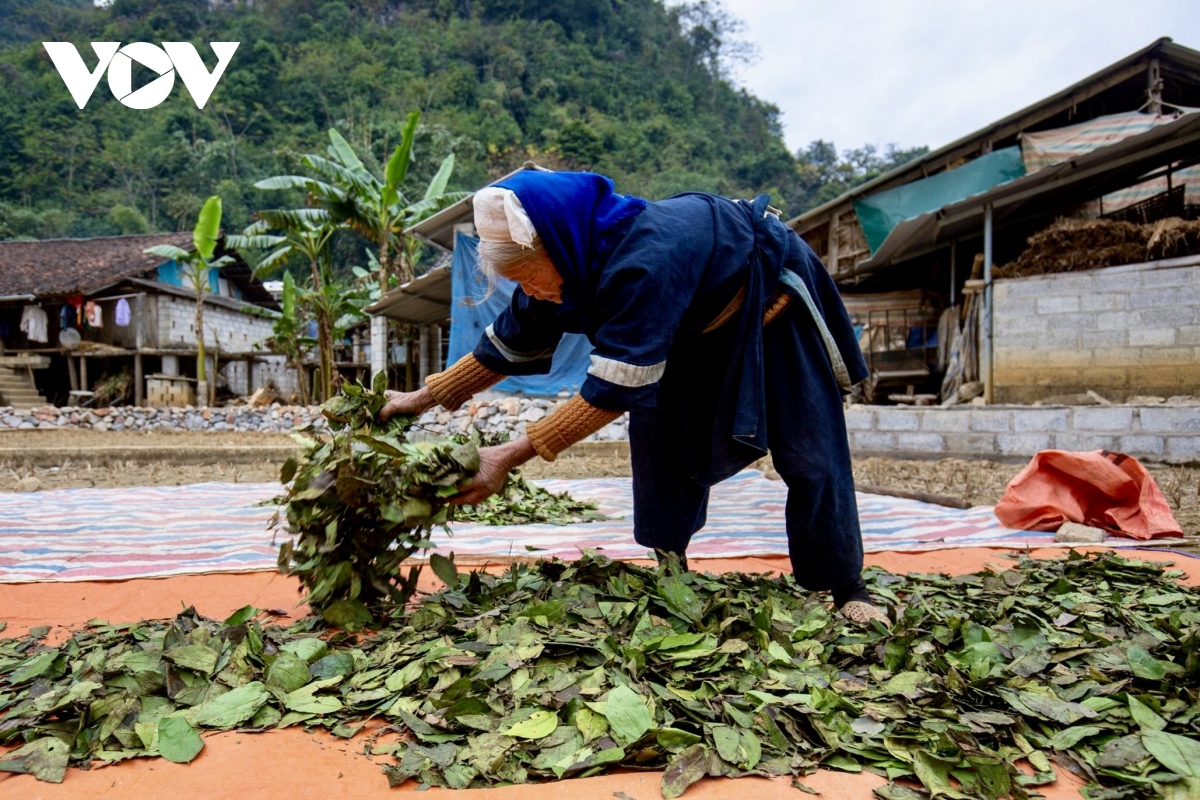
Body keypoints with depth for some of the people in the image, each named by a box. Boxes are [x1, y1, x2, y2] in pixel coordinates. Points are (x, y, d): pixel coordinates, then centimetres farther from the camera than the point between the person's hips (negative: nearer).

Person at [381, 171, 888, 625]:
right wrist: (426, 397, -6)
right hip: (699, 323, 7)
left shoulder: (643, 264, -44)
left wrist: (511, 457, -40)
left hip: (773, 299, -7)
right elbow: (508, 345, -6)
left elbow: (614, 390, -42)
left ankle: (845, 590, 11)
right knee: (660, 441, -2)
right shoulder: (570, 259, -18)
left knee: (809, 454, -5)